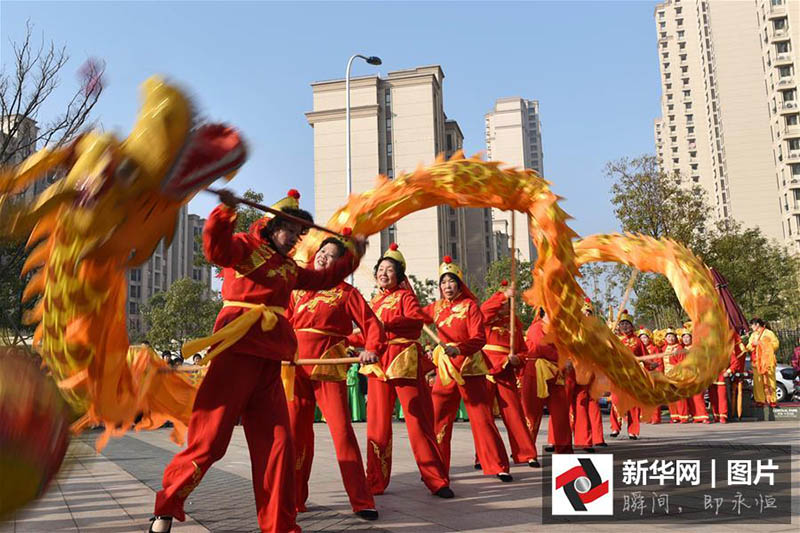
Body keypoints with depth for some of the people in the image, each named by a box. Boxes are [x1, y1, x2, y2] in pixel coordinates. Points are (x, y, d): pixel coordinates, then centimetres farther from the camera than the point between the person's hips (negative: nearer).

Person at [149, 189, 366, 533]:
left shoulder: (288, 268, 23)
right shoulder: (246, 246, 4)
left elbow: (323, 279, 36)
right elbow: (217, 249, -17)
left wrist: (353, 257, 31)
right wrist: (225, 212, -32)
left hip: (269, 361, 7)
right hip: (236, 351, -6)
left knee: (277, 444, 4)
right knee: (210, 438, -5)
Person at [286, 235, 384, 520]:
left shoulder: (346, 292, 2)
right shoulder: (297, 289, 13)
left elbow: (372, 323, -4)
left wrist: (371, 349, -22)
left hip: (329, 367, -4)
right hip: (296, 365, 4)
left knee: (342, 430, -7)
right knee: (296, 431, 9)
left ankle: (362, 501, 1)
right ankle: (294, 498, 22)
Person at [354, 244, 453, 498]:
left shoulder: (405, 296, 3)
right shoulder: (375, 301, 19)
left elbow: (417, 320, -16)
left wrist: (385, 322, -21)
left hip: (404, 361, -5)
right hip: (378, 363, 5)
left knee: (418, 419, -5)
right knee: (377, 423, 5)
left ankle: (436, 480, 2)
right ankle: (376, 481, 15)